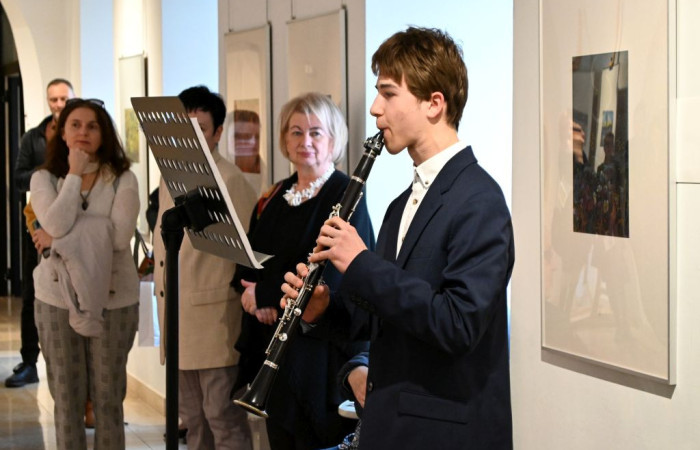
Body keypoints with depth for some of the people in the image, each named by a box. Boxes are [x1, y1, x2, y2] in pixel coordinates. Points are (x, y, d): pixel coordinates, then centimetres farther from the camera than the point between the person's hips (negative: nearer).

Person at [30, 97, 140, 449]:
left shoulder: (123, 180, -1)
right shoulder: (44, 179, 4)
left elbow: (120, 236, -16)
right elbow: (56, 224, -16)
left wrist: (60, 238, -14)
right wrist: (74, 174, -9)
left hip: (113, 299, -1)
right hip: (58, 299, 1)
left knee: (108, 399, 7)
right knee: (67, 400, 7)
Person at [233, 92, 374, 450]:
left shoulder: (345, 195, -8)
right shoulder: (275, 199, 13)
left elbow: (330, 276, -17)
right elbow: (246, 264, 13)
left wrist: (264, 292, -10)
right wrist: (254, 293, -9)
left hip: (322, 349, -6)